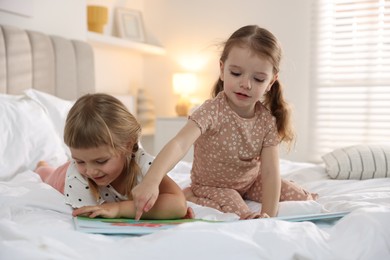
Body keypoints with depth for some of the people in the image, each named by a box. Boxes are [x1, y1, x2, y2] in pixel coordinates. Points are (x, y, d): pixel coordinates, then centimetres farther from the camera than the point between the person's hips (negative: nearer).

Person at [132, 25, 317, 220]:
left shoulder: (268, 120, -18)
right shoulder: (212, 111, -32)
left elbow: (270, 171, -21)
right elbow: (179, 144, -48)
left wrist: (268, 214, -35)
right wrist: (151, 181, -65)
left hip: (251, 181, 5)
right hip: (212, 185, -5)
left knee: (301, 198, 1)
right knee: (240, 213, -31)